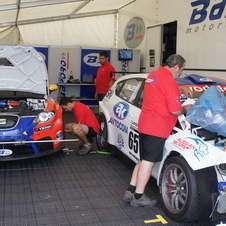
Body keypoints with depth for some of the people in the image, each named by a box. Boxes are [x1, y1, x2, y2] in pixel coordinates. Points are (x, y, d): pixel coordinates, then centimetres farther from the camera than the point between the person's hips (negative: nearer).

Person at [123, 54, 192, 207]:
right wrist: (186, 109, 4)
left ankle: (130, 191, 19)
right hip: (157, 127, -9)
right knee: (149, 161, -1)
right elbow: (175, 110, -16)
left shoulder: (153, 75, 14)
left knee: (144, 160, 17)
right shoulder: (169, 80, -15)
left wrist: (181, 89, 27)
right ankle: (138, 197, 8)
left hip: (144, 124, 10)